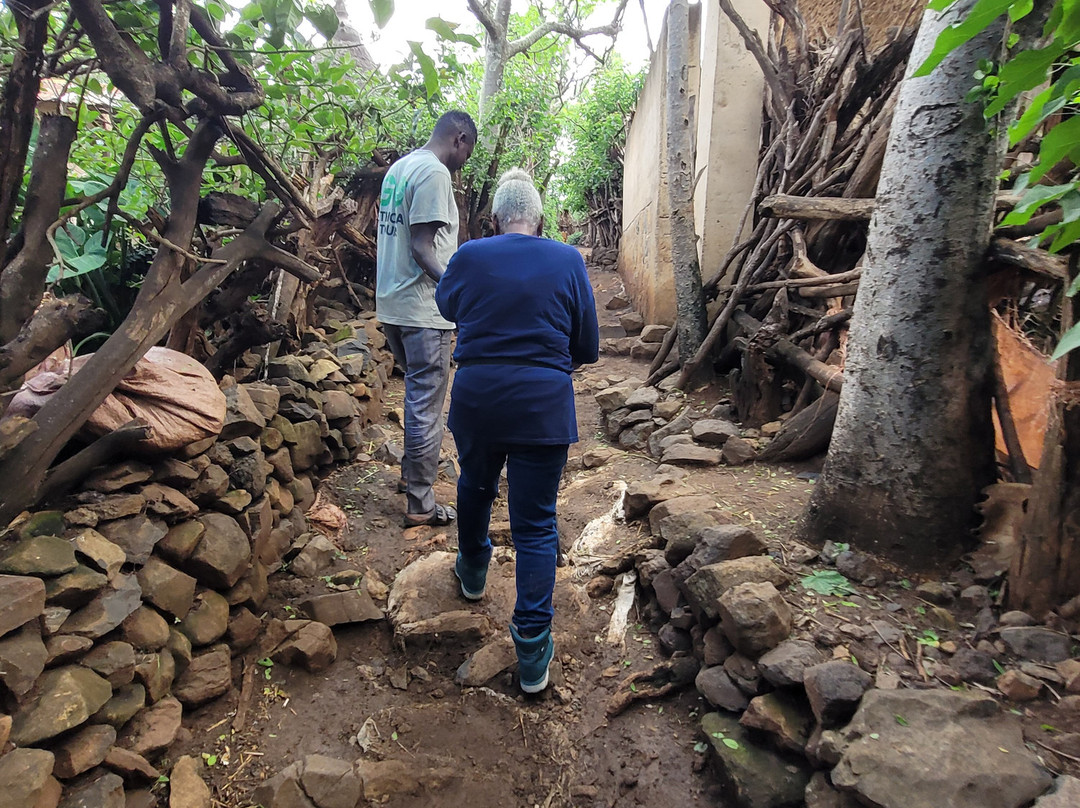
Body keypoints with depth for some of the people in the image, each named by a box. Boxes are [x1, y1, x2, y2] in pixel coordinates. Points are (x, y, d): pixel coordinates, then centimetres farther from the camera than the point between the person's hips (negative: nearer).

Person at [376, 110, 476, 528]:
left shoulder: (398, 168, 16)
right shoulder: (434, 173, -13)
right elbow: (421, 247, -21)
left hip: (391, 305, 10)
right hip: (422, 309, -10)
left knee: (419, 396, 23)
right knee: (426, 406, -1)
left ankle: (412, 473, 36)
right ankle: (420, 505, 9)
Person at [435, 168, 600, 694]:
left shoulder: (468, 257, 1)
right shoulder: (567, 261, -2)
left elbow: (446, 305, 22)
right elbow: (588, 347, 3)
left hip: (476, 401, 2)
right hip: (544, 408, -1)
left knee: (475, 485, 29)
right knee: (535, 525, 5)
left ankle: (473, 570, 51)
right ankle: (532, 649, 9)